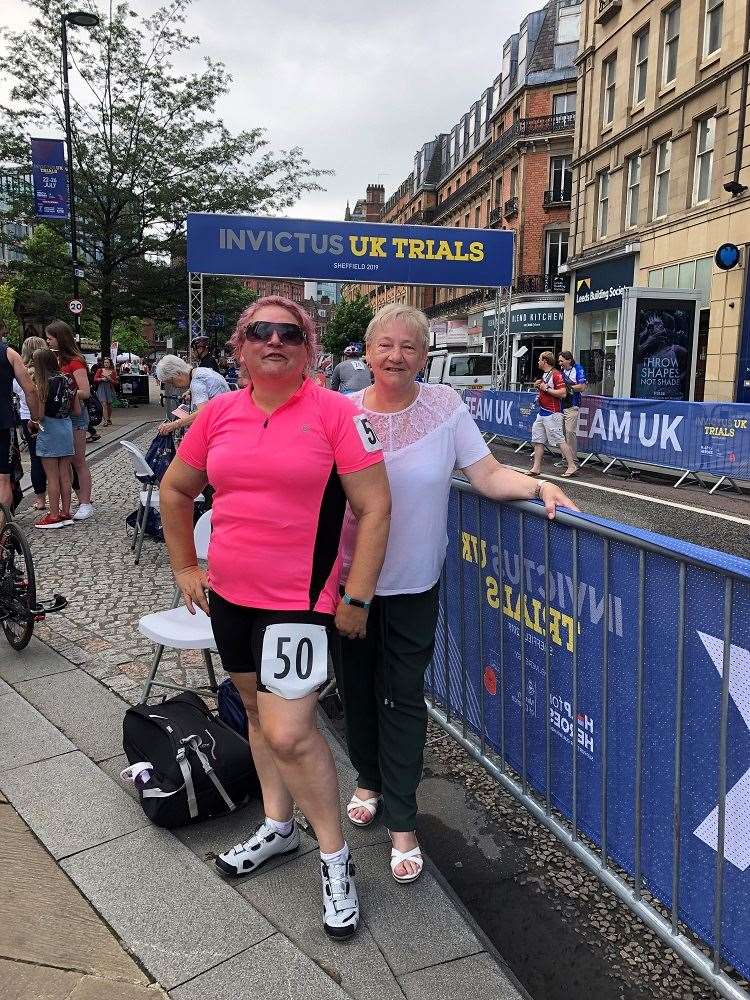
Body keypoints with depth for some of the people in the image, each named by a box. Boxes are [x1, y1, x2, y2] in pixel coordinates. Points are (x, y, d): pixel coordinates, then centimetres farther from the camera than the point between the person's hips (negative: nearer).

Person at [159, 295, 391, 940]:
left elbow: (374, 507, -12)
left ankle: (335, 857, 15)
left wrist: (356, 597, -13)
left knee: (288, 732, -9)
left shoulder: (335, 412, -11)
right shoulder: (219, 413, 4)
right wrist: (185, 567, 14)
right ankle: (279, 825, 42)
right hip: (228, 594, 6)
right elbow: (175, 489, 17)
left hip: (299, 599, -6)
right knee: (259, 711, 20)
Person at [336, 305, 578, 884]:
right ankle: (370, 781, 43)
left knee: (403, 700, 5)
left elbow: (488, 475, -7)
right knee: (357, 690, 17)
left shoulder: (445, 406, -6)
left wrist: (537, 487, -24)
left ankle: (402, 823, 20)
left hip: (412, 584, -1)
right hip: (347, 579, 2)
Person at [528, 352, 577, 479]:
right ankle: (536, 468, 10)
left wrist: (546, 388, -18)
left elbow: (563, 393, -22)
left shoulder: (556, 375, -13)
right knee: (538, 440, 7)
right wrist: (538, 386, 10)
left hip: (553, 414, -10)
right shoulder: (544, 374, 17)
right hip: (542, 412, 10)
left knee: (559, 440, -8)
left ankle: (572, 466, -2)